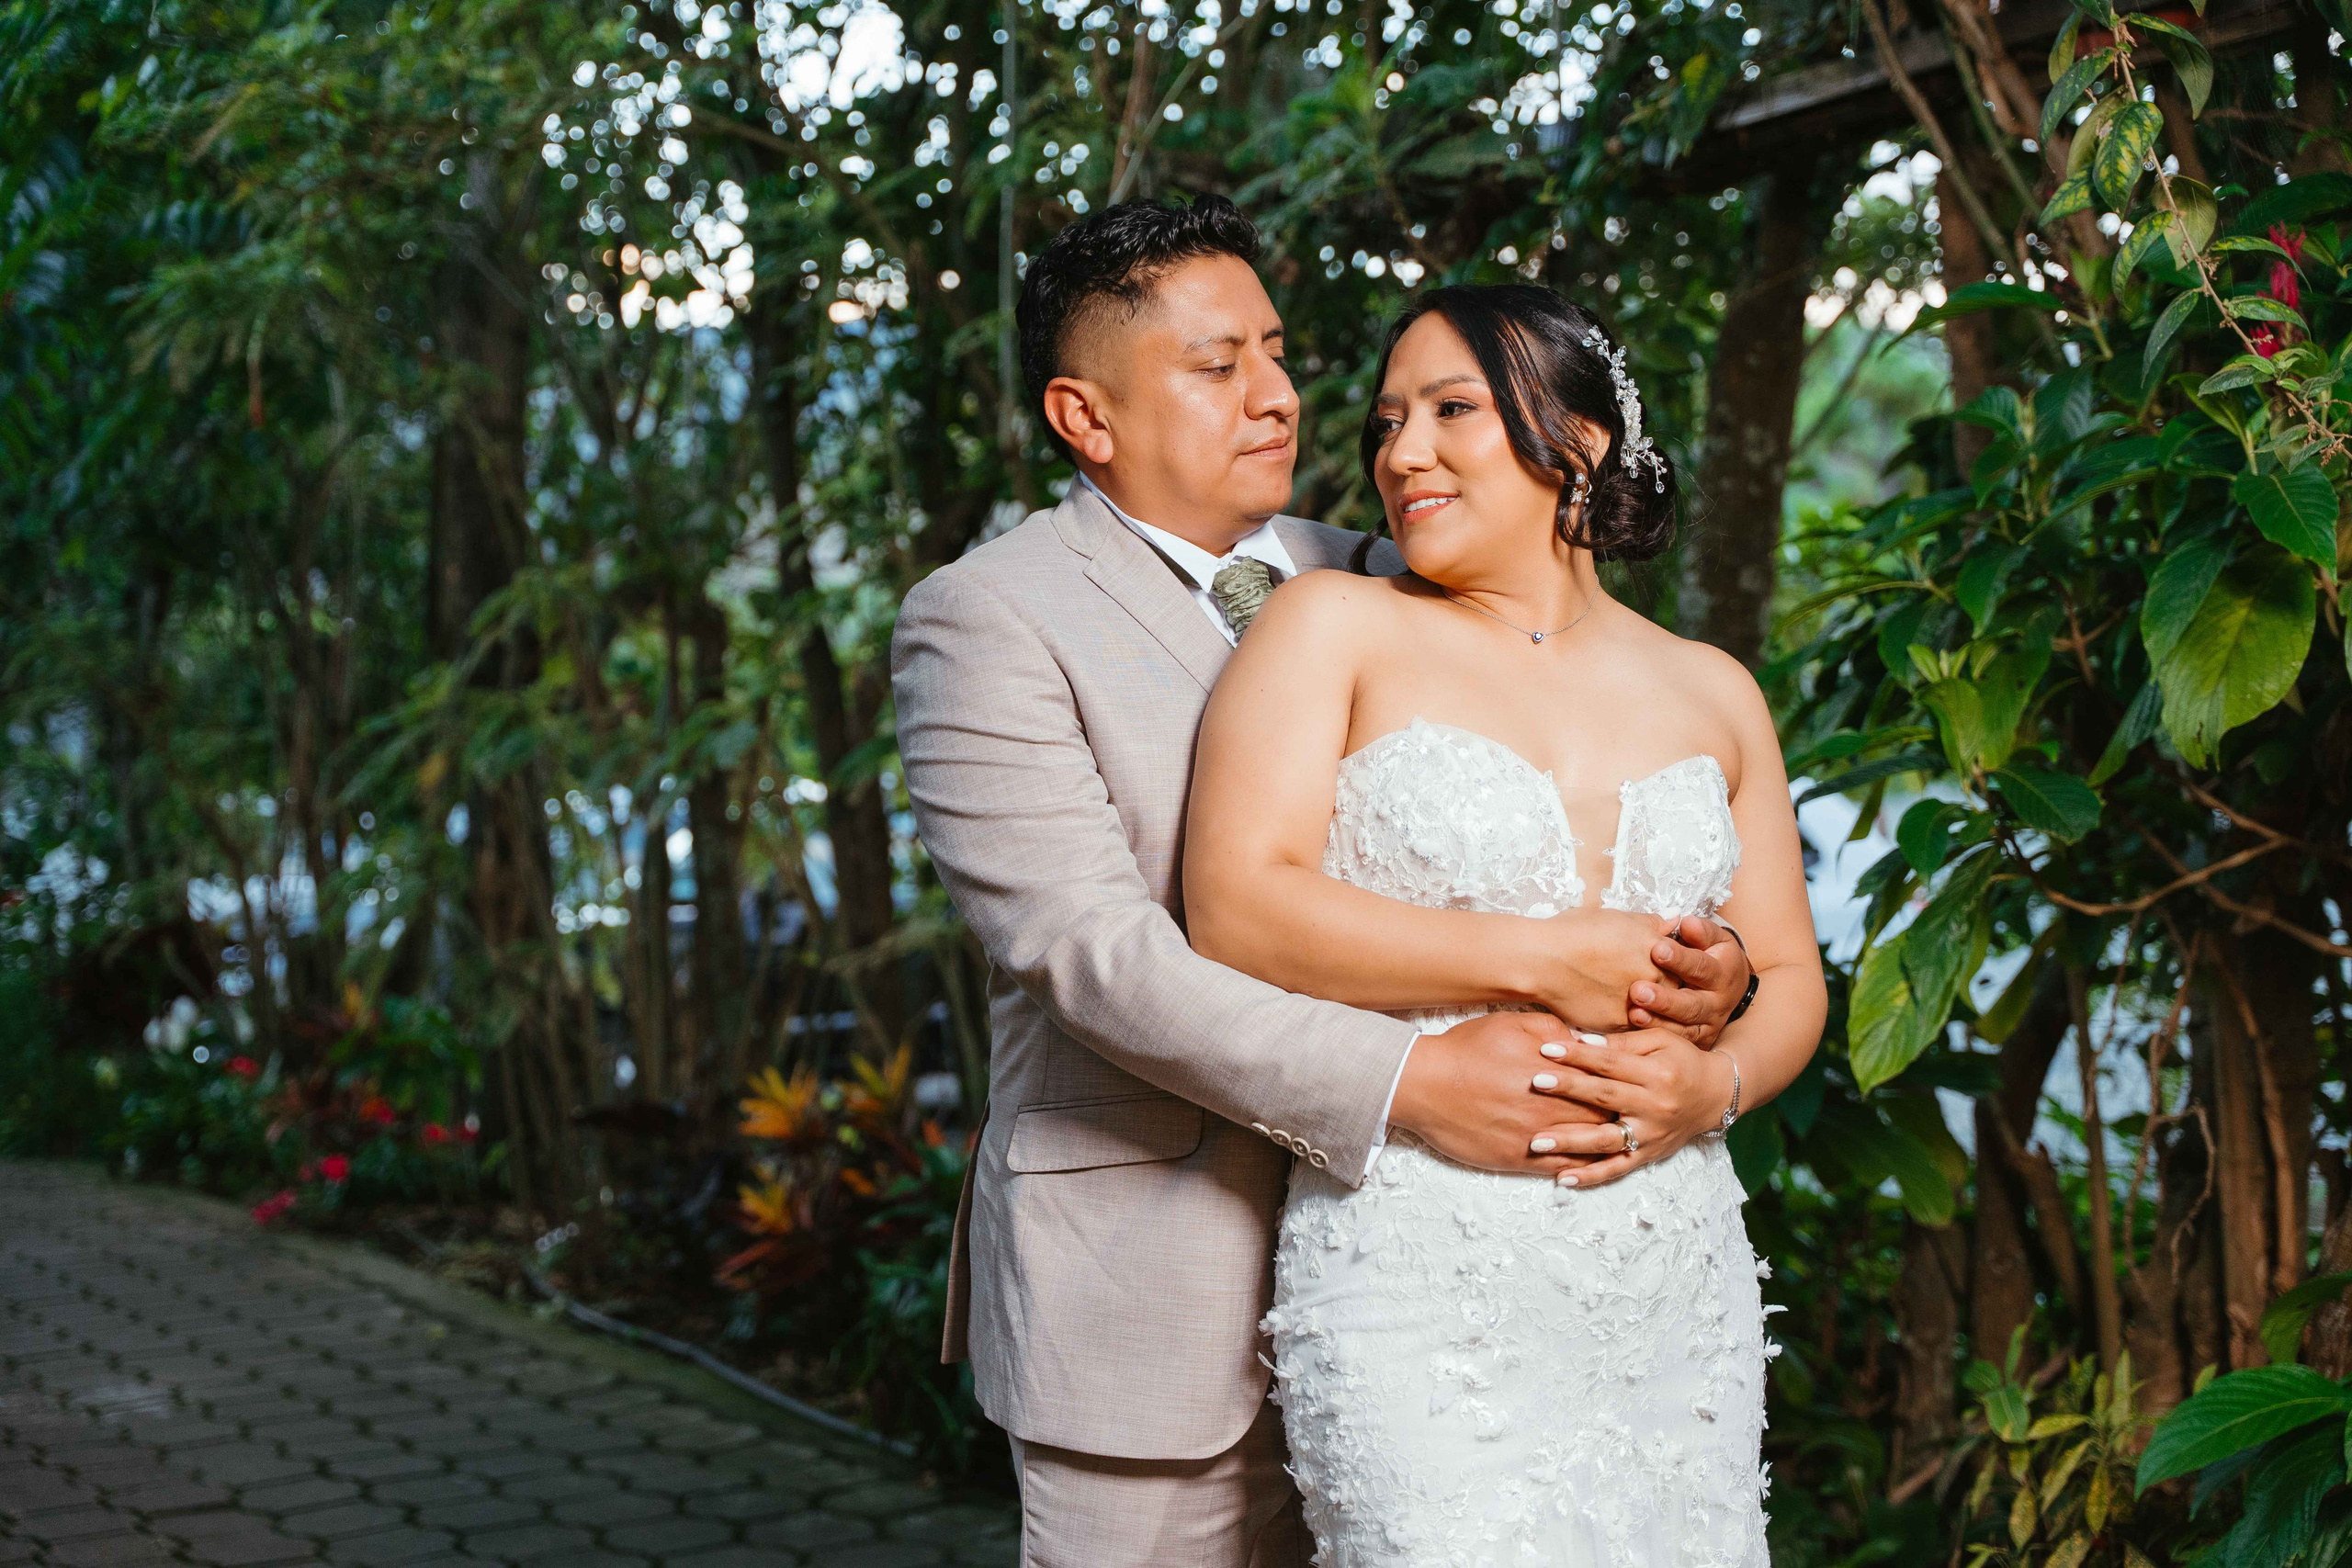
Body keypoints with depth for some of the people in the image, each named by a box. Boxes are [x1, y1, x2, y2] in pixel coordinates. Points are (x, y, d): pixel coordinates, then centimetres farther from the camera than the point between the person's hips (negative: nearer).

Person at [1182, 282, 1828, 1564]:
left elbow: (1788, 982, 15)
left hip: (1677, 1280, 4)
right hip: (1417, 1280, -4)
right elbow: (1235, 906, -11)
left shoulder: (1710, 692, 13)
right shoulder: (1332, 627, 2)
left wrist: (1711, 1086, -8)